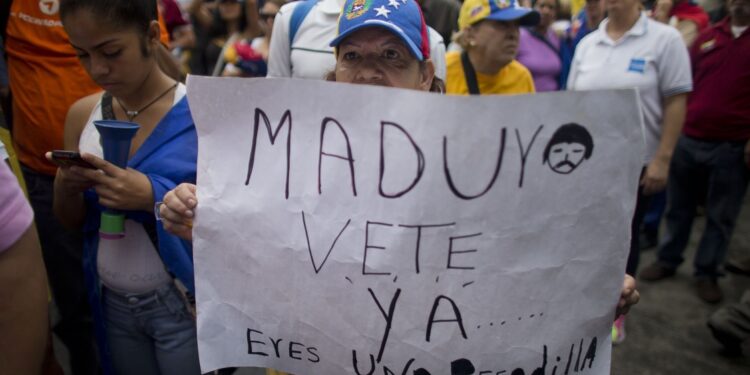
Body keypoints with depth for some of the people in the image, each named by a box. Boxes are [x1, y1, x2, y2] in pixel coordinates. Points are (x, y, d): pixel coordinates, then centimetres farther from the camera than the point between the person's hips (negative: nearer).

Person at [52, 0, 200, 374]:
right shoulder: (82, 114, -2)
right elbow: (73, 222, 9)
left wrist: (153, 197, -27)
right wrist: (65, 187, -13)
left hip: (181, 304, -4)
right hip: (112, 302, 5)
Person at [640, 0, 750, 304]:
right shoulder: (708, 36, 9)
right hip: (689, 139, 3)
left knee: (721, 216, 9)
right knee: (679, 207, 14)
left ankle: (706, 273, 23)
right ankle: (668, 260, 30)